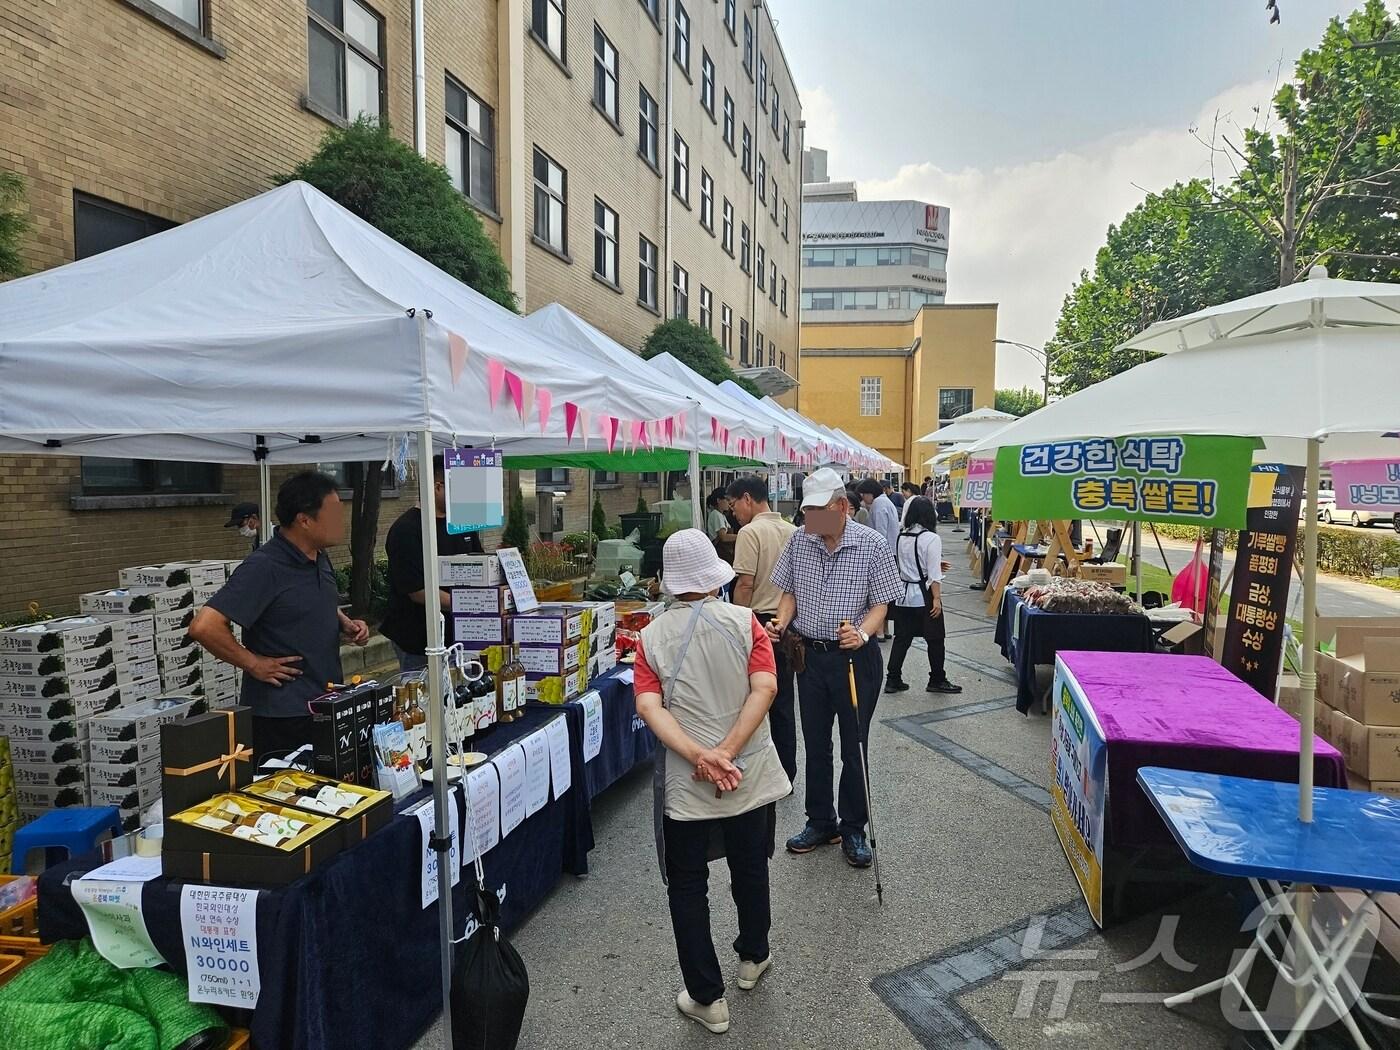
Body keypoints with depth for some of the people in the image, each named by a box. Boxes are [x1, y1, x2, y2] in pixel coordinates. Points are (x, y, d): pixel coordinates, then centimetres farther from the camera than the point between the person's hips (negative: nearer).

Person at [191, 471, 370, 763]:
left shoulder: (320, 559, 8)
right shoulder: (264, 567, -19)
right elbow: (204, 627, -25)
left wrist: (346, 625, 6)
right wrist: (255, 664, -16)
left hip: (326, 706, 8)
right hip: (282, 717, -8)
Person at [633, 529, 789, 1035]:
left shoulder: (651, 637, -5)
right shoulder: (744, 622, -6)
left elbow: (648, 706, -16)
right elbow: (764, 689, -17)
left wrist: (700, 757, -22)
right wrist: (727, 753, -19)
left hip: (684, 783, -1)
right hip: (750, 774, 2)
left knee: (687, 886, 16)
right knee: (750, 868, 24)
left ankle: (707, 999, 25)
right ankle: (753, 957, 47)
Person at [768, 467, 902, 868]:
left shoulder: (871, 544, -12)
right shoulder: (799, 540, -2)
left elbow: (880, 604, -8)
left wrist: (862, 633, -27)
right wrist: (781, 622, -11)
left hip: (856, 658, -3)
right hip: (810, 654, 4)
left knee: (853, 748, 9)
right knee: (815, 745, 16)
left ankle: (853, 830, 27)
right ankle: (820, 822, 34)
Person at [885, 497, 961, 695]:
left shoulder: (900, 537, 4)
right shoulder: (931, 538, -13)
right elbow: (934, 574, -16)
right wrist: (937, 599, -12)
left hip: (903, 595, 6)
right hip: (924, 596, -6)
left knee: (902, 638, 11)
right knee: (935, 639, 9)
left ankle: (893, 680, 12)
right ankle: (937, 680, 19)